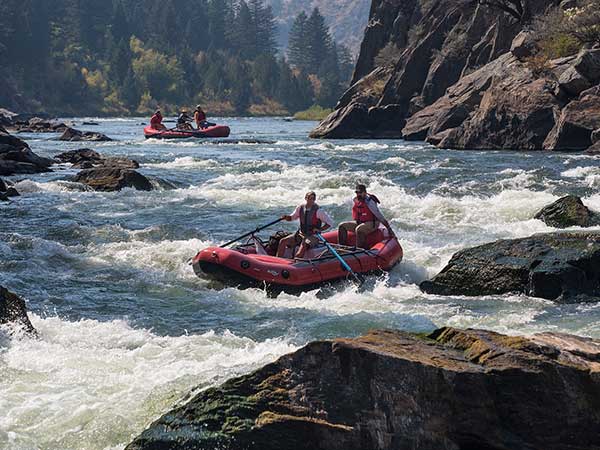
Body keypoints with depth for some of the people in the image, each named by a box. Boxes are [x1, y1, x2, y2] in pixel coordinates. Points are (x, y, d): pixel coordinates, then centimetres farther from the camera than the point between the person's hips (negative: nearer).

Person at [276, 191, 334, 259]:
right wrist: (286, 217, -5)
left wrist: (320, 229, -19)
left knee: (303, 246, -36)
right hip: (300, 234, 5)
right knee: (283, 241, -11)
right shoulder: (300, 208, 3)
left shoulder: (318, 211, -10)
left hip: (313, 236, -5)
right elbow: (292, 218, 18)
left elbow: (330, 222, -8)